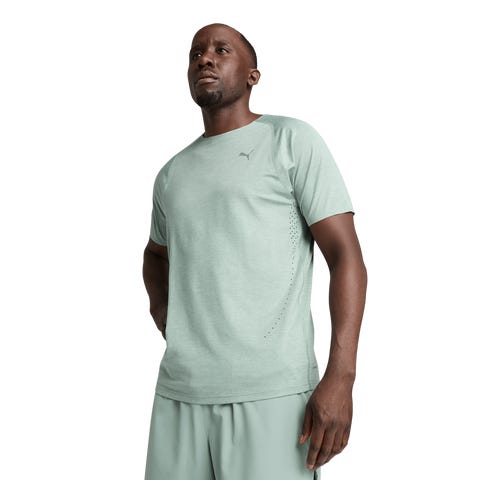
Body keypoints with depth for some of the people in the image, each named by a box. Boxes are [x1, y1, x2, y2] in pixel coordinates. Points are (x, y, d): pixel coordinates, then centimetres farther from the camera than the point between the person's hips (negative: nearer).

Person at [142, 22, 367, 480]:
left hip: (271, 392, -5)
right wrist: (160, 307, 15)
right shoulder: (171, 174, 18)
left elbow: (346, 255, -4)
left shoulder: (291, 140, 2)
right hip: (179, 390, 5)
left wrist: (339, 377, -15)